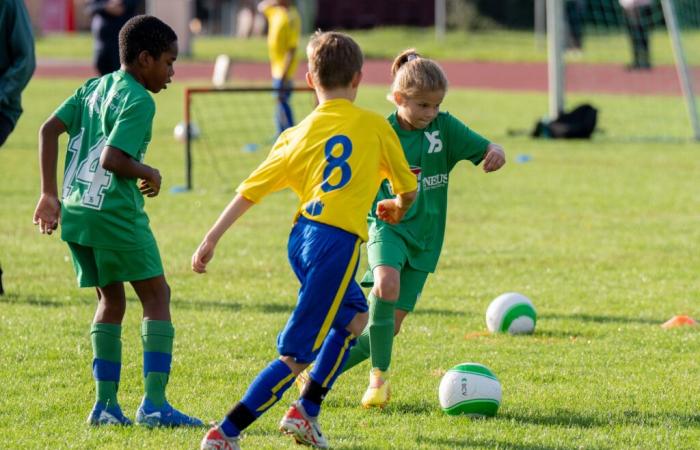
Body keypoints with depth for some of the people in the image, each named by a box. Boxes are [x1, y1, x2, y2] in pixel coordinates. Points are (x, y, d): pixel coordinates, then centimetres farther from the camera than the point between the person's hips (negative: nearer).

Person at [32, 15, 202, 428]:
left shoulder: (94, 88, 14)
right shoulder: (139, 101, -10)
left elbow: (49, 129, 6)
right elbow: (111, 158, -21)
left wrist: (49, 194, 7)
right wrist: (149, 174, -2)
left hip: (75, 212, 8)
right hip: (116, 213, -8)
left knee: (111, 301, 16)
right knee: (157, 295, 2)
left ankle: (105, 403, 11)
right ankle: (154, 403, -4)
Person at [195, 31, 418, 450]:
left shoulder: (297, 135, 13)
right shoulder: (375, 126, 6)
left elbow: (250, 190, 11)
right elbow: (408, 190, 13)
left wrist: (211, 239, 15)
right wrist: (395, 208, 36)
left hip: (300, 238, 6)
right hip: (337, 242, -6)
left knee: (355, 317, 29)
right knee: (296, 356, -3)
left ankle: (306, 413, 23)